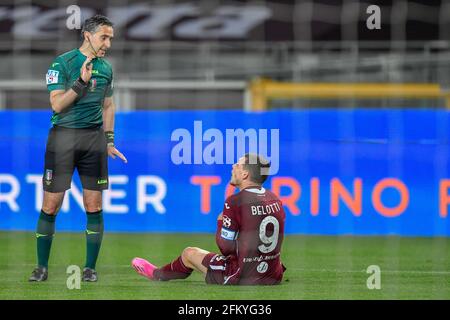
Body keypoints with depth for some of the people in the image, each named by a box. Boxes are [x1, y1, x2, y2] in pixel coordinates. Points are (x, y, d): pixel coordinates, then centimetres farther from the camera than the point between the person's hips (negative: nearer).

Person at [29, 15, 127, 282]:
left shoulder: (106, 68, 11)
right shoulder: (62, 63, -5)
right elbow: (57, 104, -11)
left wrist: (109, 142, 18)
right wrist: (81, 82, -20)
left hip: (94, 138, 4)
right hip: (63, 137, -4)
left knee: (94, 205, 1)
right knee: (51, 205, -3)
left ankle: (90, 267, 10)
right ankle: (42, 267, 7)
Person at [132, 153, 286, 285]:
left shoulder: (235, 201, -17)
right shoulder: (275, 200, 3)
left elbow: (226, 247, -14)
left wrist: (221, 222, 6)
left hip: (242, 278, -5)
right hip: (273, 278, 5)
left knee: (189, 253, 20)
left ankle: (157, 274, 50)